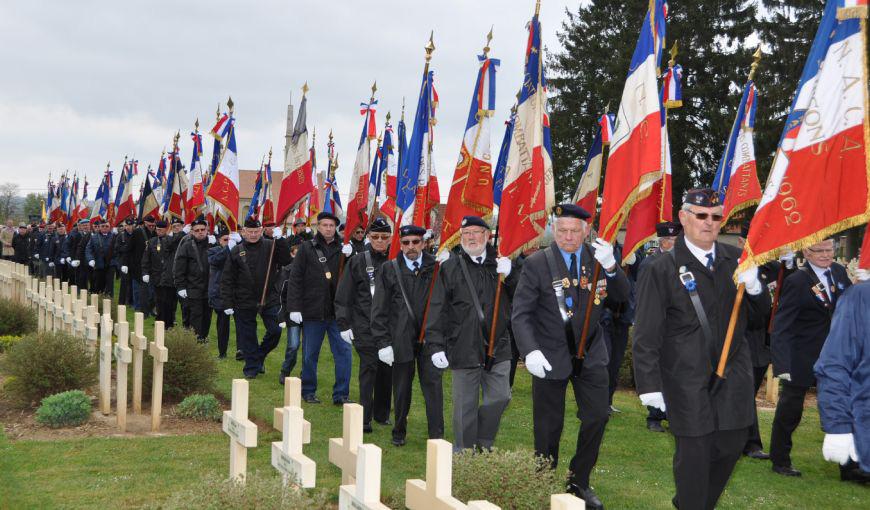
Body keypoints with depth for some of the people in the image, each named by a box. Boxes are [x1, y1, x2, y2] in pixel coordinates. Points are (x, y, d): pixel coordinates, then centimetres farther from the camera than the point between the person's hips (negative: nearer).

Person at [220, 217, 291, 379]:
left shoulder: (271, 246, 2)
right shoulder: (236, 251, 2)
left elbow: (286, 261, -11)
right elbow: (227, 279, 2)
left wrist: (280, 240, -19)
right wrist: (227, 303, -4)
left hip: (269, 299, 0)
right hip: (244, 302, 0)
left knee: (275, 331, -2)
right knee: (247, 337, 5)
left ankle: (260, 356, 23)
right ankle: (251, 368, 19)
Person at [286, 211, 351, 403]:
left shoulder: (342, 250, 6)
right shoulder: (307, 249, 0)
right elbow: (295, 279, -3)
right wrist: (294, 307, -9)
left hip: (337, 313, 2)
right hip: (312, 312, -2)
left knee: (344, 353, -2)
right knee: (310, 355, 9)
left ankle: (341, 394, 7)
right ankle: (308, 392, 25)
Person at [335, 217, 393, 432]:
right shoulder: (357, 262, 2)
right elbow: (343, 296, 3)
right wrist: (344, 325, -2)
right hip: (365, 326, -3)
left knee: (387, 368, 7)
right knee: (369, 366, -9)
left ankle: (382, 414, 22)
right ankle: (365, 418, -7)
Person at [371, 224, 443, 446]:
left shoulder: (435, 268, 2)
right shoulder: (389, 269, 2)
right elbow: (379, 309, 2)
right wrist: (383, 342, -3)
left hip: (430, 338, 0)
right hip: (401, 340, 0)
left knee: (433, 385, -3)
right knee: (402, 388, 10)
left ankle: (437, 435, 2)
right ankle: (399, 432, 26)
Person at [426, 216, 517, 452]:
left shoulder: (502, 263, 8)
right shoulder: (450, 267, -1)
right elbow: (437, 310, -3)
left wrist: (510, 275, -14)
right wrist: (436, 346, -9)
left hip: (498, 345, 3)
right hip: (464, 347, -3)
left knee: (500, 398, 5)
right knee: (465, 406, 5)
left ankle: (483, 444, 25)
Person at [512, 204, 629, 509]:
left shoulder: (597, 257, -1)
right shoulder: (537, 264, -11)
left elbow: (622, 297, -7)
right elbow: (521, 313, -13)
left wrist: (610, 266, -26)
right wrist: (530, 351, -28)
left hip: (590, 353, 3)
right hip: (550, 356, -3)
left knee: (597, 418, 2)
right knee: (548, 426, 6)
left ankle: (579, 482, 21)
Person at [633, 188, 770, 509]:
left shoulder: (735, 260, 5)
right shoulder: (661, 270, -8)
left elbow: (760, 313, 11)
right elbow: (646, 335, -8)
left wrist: (753, 287, -10)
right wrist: (650, 385, -11)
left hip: (733, 375, 5)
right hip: (687, 380, -4)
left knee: (731, 447, 11)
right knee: (694, 453, 2)